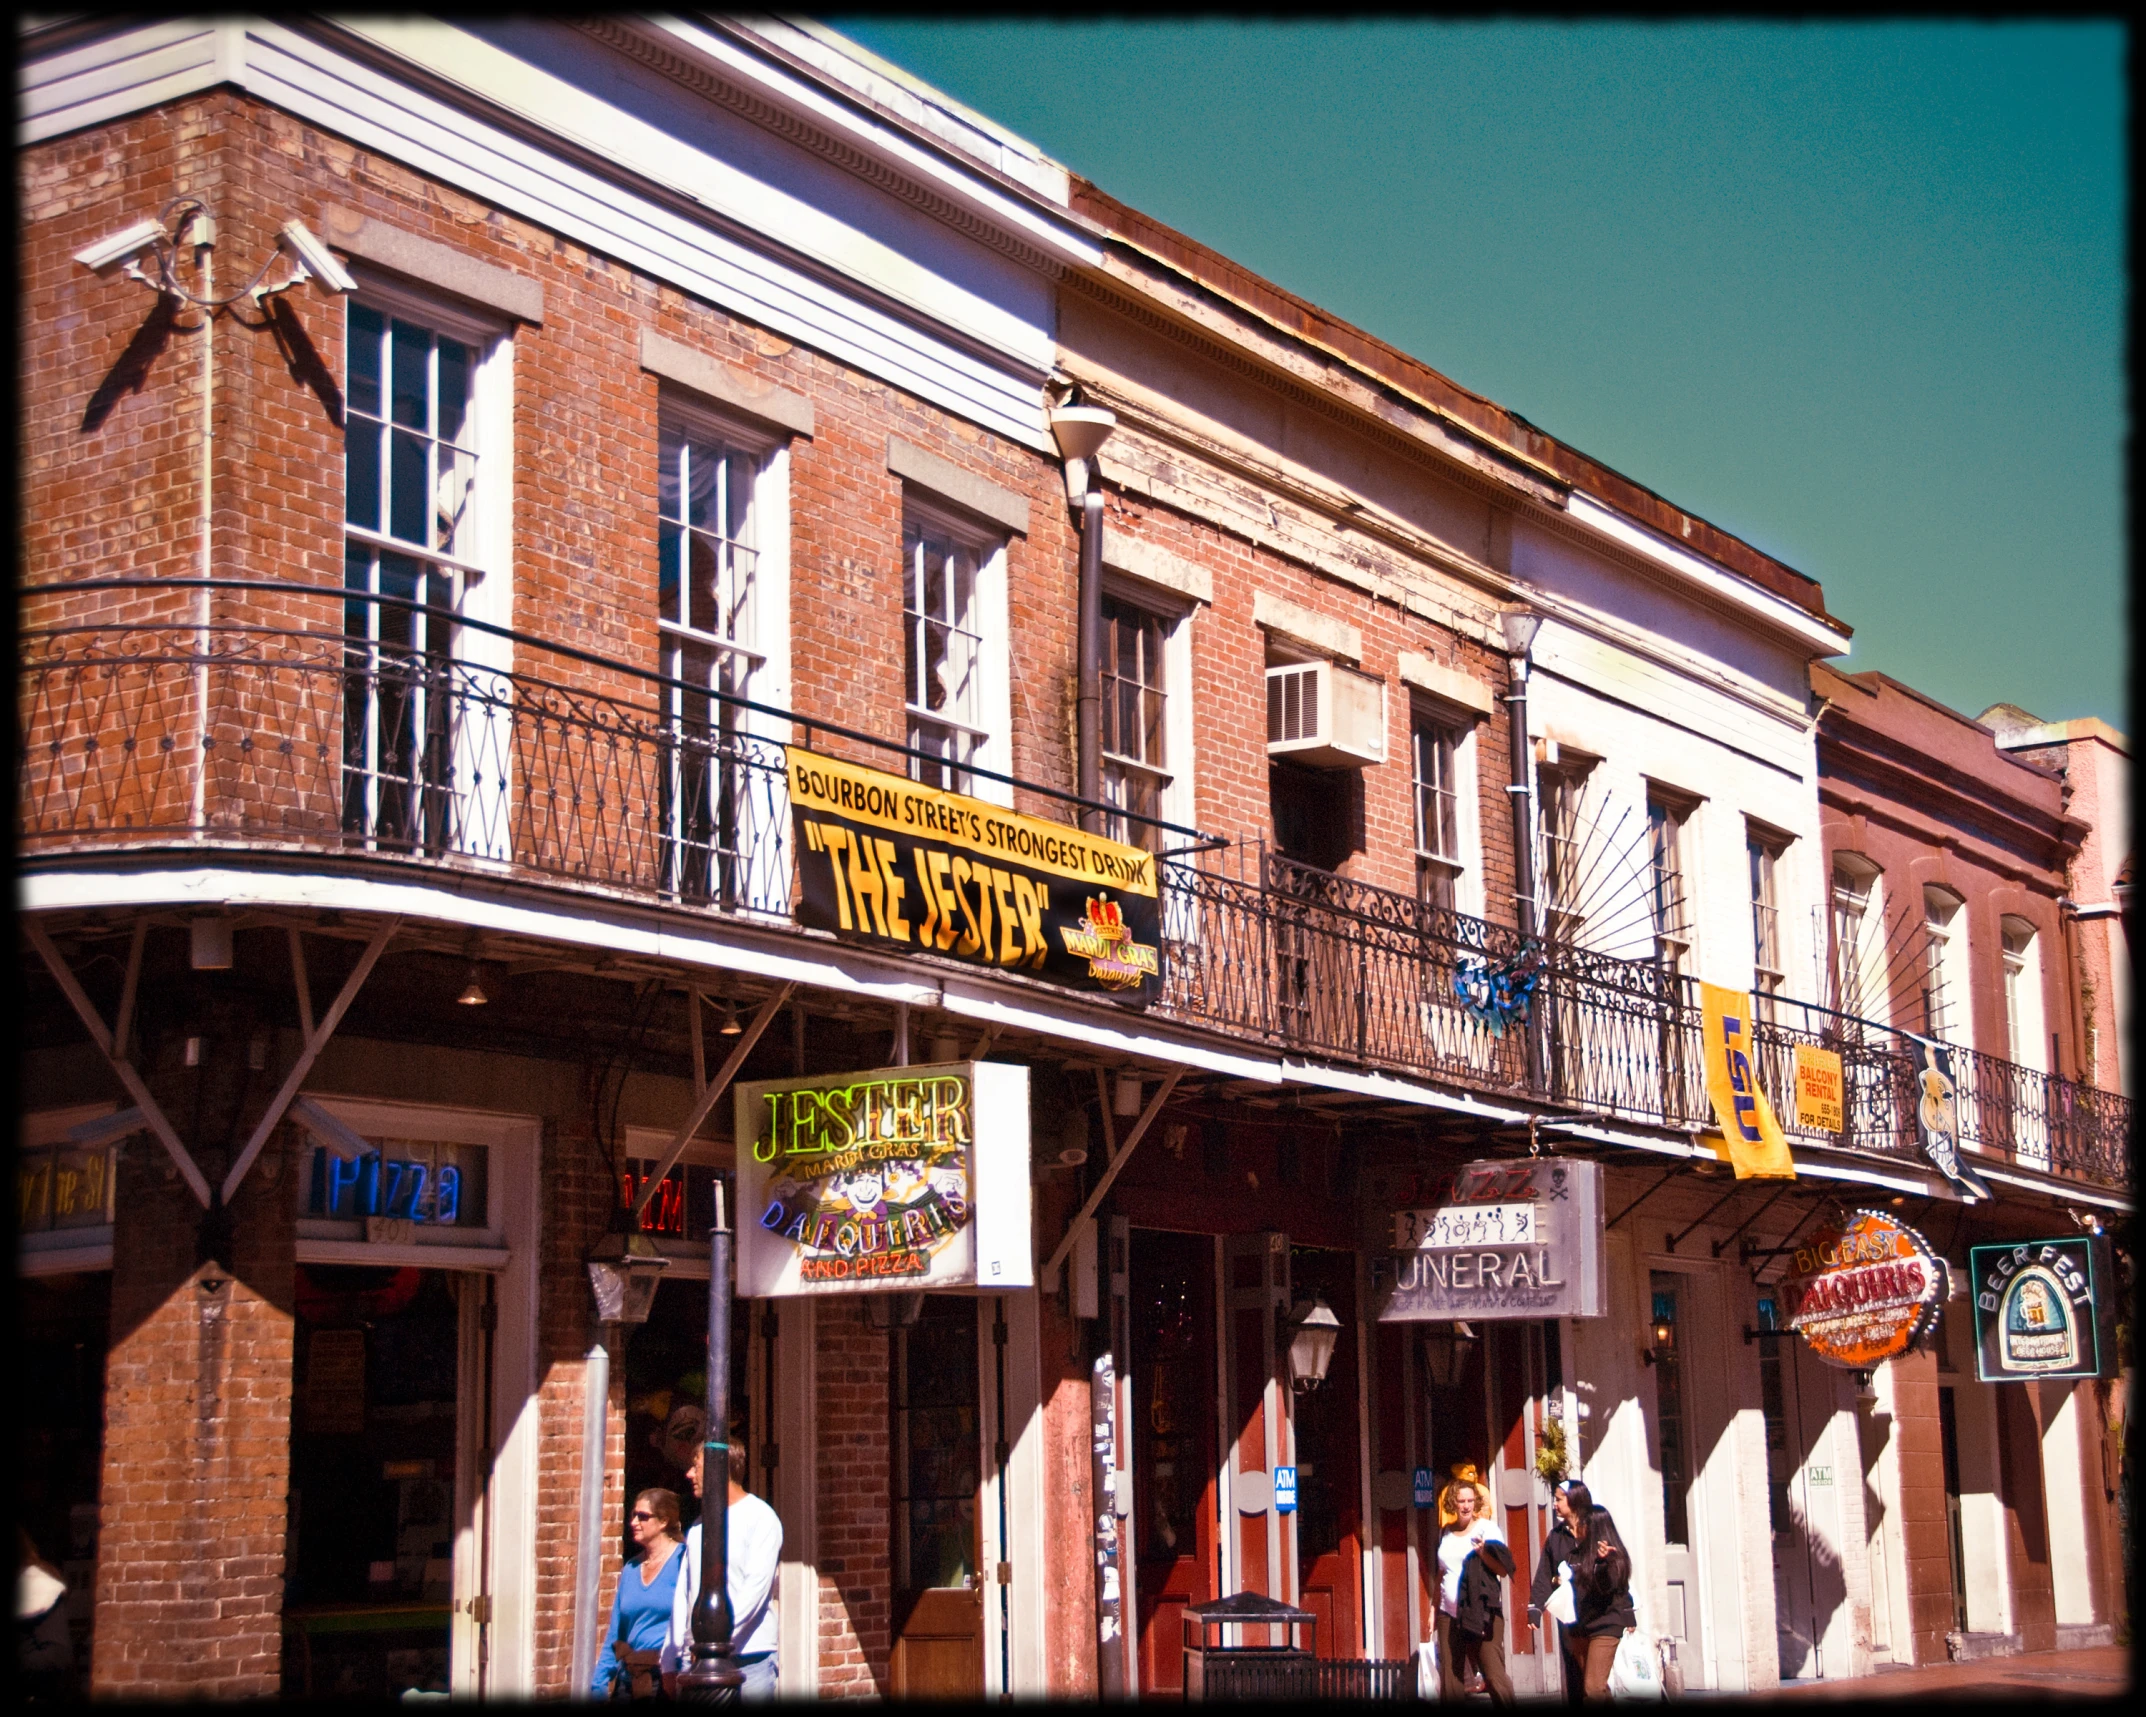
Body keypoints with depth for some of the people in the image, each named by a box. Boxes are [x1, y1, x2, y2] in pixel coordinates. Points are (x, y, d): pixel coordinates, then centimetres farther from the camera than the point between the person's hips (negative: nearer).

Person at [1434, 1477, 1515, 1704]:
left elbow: (1503, 1570, -7)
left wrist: (1483, 1552, -23)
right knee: (1450, 1680, 4)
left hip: (1482, 1614, -5)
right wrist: (1434, 1607, 19)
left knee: (1494, 1674, -11)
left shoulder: (1486, 1528, -1)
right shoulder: (1447, 1533, 13)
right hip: (1450, 1615, 5)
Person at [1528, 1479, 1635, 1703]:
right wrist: (1535, 1608, -5)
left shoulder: (1598, 1532, -5)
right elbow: (1544, 1576, 6)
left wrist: (1605, 1561, -32)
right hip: (1573, 1622, 5)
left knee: (1594, 1687, -13)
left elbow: (1610, 1583, -10)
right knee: (1575, 1687, 8)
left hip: (1604, 1620, -5)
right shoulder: (1556, 1537, 8)